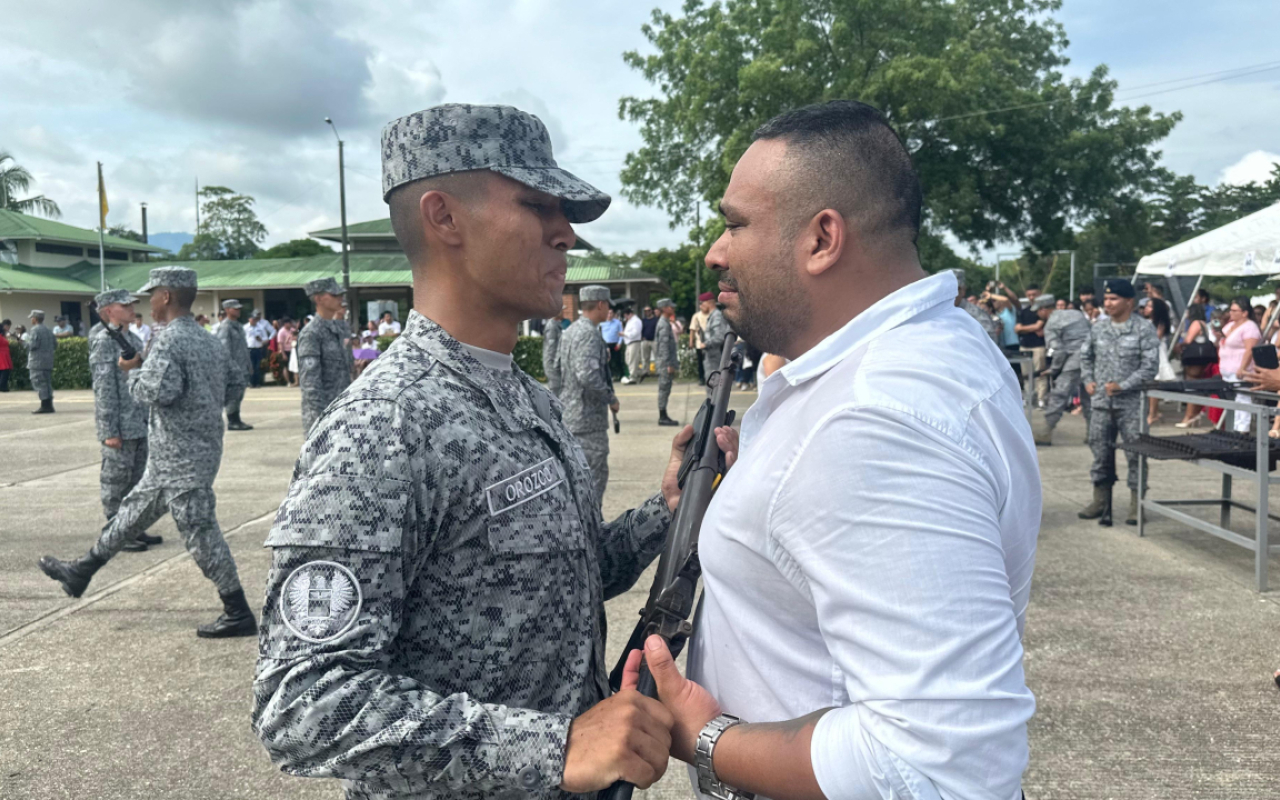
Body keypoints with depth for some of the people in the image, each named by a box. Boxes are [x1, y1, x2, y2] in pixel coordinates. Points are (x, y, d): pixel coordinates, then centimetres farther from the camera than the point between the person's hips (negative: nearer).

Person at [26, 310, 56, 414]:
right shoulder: (48, 331, 16)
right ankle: (49, 405, 12)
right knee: (47, 383, 11)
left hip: (37, 362, -8)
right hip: (48, 362, 8)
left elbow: (32, 345, -19)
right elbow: (55, 345, 16)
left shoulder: (34, 330, -10)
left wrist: (27, 342, 1)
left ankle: (45, 406, -8)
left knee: (39, 384, -6)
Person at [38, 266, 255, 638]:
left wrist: (134, 370, -8)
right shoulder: (208, 341, 10)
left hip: (182, 460, -10)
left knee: (200, 532, -5)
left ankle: (238, 614, 1)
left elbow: (157, 391, -30)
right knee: (132, 512, 22)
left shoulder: (169, 340, -17)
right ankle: (80, 573, 40)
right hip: (172, 458, 10)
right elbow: (226, 386, 14)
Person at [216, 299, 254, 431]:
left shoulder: (239, 326, 19)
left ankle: (236, 421, 15)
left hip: (242, 367, 9)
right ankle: (233, 422, -4)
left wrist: (249, 365, 21)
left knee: (238, 395, 10)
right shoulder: (225, 327, -10)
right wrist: (232, 366, -21)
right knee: (233, 395, -8)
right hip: (233, 368, -9)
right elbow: (224, 349, -16)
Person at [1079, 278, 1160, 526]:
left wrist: (1121, 385, -17)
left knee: (1135, 454, 1)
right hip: (1101, 402, 5)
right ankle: (1101, 501, 19)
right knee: (1100, 452, 9)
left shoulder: (1144, 329, -7)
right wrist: (1088, 380, 8)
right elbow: (1085, 356, 22)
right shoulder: (1098, 328, 9)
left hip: (1131, 404, -5)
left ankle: (1136, 504, 11)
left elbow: (1150, 366, -11)